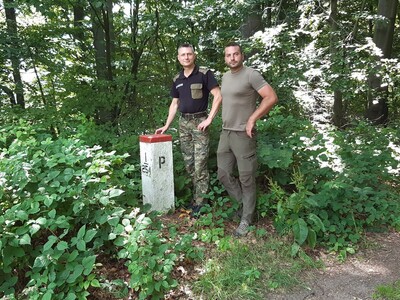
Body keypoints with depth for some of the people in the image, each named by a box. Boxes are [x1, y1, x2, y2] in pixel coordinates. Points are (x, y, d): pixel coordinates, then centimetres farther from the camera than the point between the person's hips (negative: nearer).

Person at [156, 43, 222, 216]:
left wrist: (209, 119, -15)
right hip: (183, 123, 6)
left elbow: (218, 96, -10)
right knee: (188, 163, 9)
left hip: (199, 121, -6)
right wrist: (167, 125, 13)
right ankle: (196, 194, 23)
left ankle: (200, 201, 3)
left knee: (200, 164, -6)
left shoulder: (204, 74, -5)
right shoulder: (177, 80, 13)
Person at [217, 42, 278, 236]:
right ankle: (245, 204, 31)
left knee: (246, 179, 2)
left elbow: (271, 98, -15)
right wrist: (226, 125, 13)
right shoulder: (225, 77, 14)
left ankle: (246, 219, 15)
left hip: (243, 134, -8)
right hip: (225, 133, 8)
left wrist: (251, 120, -16)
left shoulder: (251, 75, -10)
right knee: (224, 175, 12)